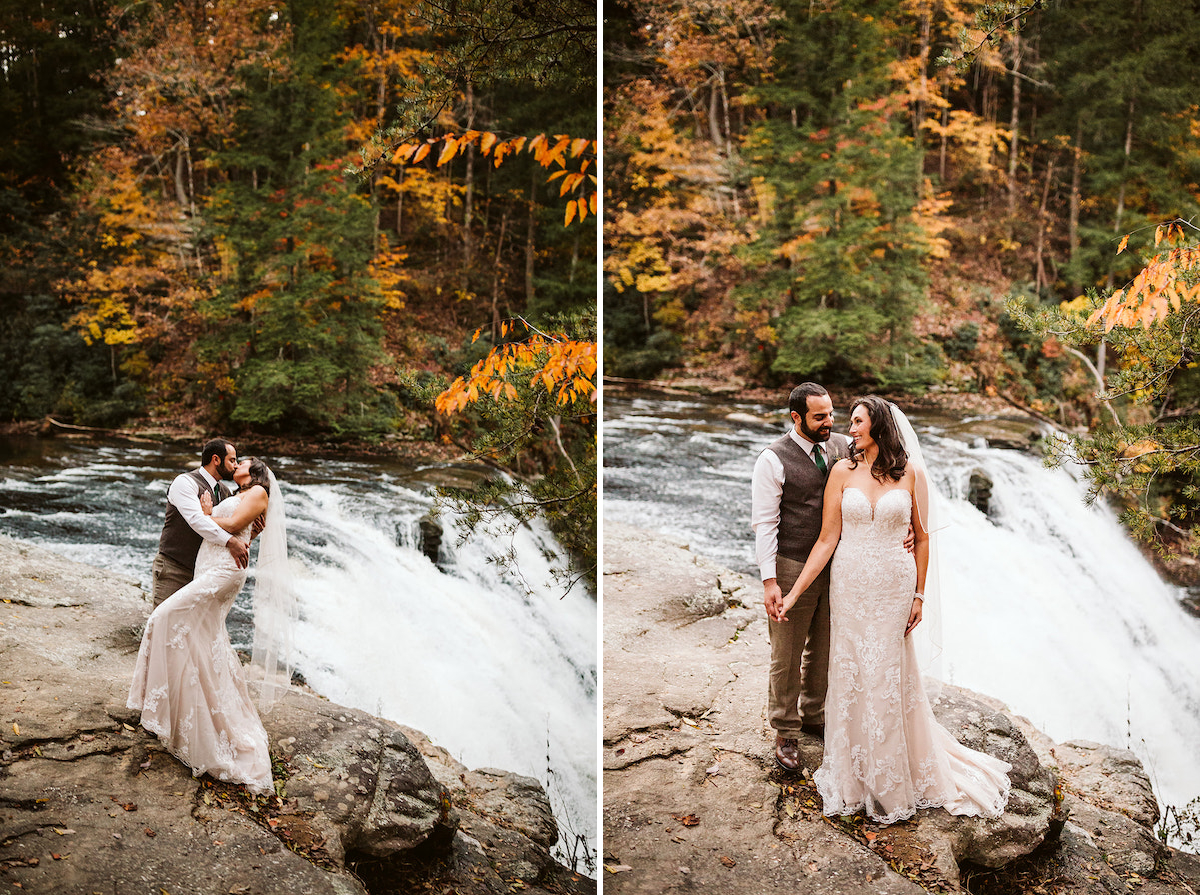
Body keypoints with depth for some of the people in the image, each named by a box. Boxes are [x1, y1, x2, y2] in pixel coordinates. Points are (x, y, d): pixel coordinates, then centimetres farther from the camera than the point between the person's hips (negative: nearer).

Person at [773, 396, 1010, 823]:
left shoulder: (911, 472, -3)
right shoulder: (842, 471, -1)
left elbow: (922, 537, 4)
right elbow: (827, 539, -1)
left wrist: (919, 594, 1)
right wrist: (794, 593, -6)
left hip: (893, 587, -1)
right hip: (849, 585, 1)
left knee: (889, 679, 6)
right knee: (850, 677, 8)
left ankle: (892, 782, 24)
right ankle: (855, 776, 25)